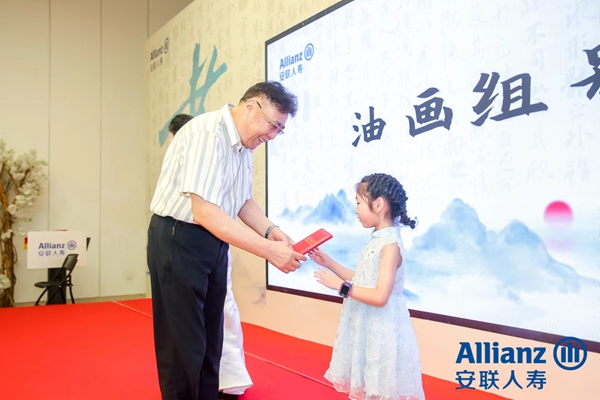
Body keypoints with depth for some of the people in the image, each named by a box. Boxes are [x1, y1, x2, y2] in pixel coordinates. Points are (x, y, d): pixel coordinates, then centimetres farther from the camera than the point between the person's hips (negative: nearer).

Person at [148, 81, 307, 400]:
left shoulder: (244, 144, 7)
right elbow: (205, 212, -30)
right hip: (179, 240, -9)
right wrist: (268, 250, -30)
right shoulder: (206, 133, -22)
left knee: (210, 341, 17)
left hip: (215, 243, 9)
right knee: (184, 345, 0)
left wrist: (271, 230, -2)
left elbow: (243, 201, 16)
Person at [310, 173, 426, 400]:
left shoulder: (390, 245, -21)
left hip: (380, 328, -9)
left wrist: (340, 286, -21)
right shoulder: (377, 239, 7)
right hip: (367, 326, 9)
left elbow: (380, 296, -26)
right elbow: (363, 281, 13)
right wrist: (329, 263, 10)